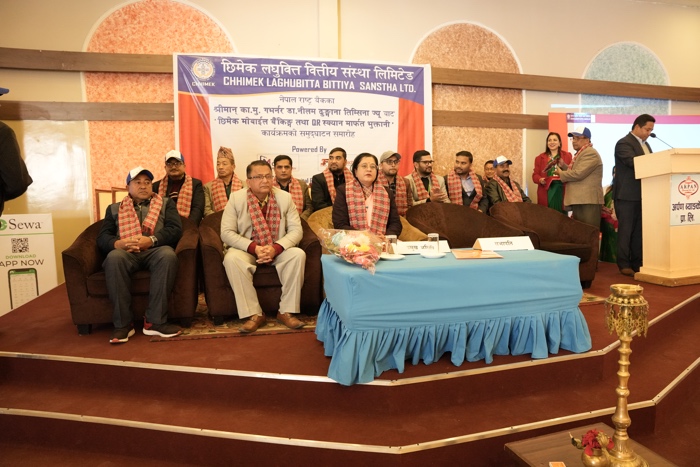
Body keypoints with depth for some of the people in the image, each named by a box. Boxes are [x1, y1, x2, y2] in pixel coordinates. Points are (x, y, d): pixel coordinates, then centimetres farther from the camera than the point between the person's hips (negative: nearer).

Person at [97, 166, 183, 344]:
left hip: (155, 251, -1)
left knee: (168, 255, -37)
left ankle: (154, 321, -33)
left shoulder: (166, 204, 21)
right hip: (126, 253, 1)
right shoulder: (114, 209, 25)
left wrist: (151, 240, -15)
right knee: (114, 257, -35)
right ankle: (123, 323, -28)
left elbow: (175, 229, 4)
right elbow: (102, 237, 11)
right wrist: (117, 243, -13)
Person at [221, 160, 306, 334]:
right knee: (231, 258, -33)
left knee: (298, 254, -28)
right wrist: (254, 248, -25)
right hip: (247, 249, -1)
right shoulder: (236, 198, -8)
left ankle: (287, 312, -18)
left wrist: (276, 248, -26)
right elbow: (227, 232, -11)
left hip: (278, 250, 1)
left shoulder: (285, 197, -5)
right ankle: (254, 314, -24)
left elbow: (296, 230, -8)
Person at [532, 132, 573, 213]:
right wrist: (540, 180, -13)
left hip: (562, 191, 0)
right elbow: (535, 175, 8)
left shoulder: (567, 156, 13)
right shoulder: (540, 158, 13)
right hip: (546, 192, 0)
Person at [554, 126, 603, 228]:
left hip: (588, 201, -10)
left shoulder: (590, 153, -11)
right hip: (578, 200, 10)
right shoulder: (579, 154, 22)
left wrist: (561, 174, -6)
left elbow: (578, 174, -21)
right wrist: (563, 166, 11)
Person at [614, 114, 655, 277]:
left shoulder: (646, 145, 20)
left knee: (639, 231, 10)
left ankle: (637, 263, 16)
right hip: (627, 195, -8)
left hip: (642, 195, 8)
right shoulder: (624, 143, -8)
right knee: (625, 230, -3)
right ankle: (624, 264, 3)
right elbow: (634, 162, -22)